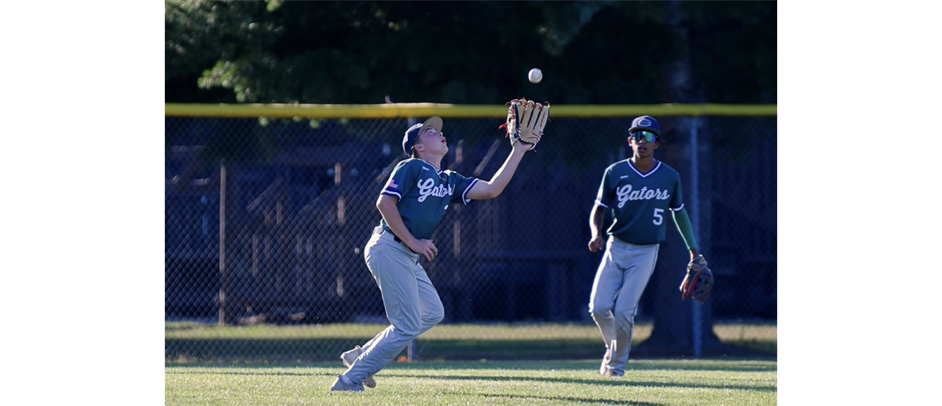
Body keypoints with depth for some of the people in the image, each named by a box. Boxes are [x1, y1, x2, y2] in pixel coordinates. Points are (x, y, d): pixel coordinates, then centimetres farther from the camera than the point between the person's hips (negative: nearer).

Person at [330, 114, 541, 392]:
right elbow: (384, 202, -14)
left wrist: (518, 151, 10)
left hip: (409, 256, 9)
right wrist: (413, 242, -15)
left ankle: (361, 356, 16)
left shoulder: (450, 182, 17)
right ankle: (351, 379, -6)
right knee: (407, 326, -11)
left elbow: (491, 189, 10)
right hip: (389, 250, -9)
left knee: (432, 313, 14)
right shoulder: (411, 168, -6)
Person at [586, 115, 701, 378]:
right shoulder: (615, 172, -2)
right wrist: (596, 234, -18)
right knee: (599, 307, -9)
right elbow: (599, 209, 3)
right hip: (616, 247, 1)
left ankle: (616, 366, 6)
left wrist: (692, 248, 19)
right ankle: (613, 347, 22)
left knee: (623, 311, -13)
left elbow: (679, 212, 15)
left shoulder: (669, 177, 0)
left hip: (645, 252, -1)